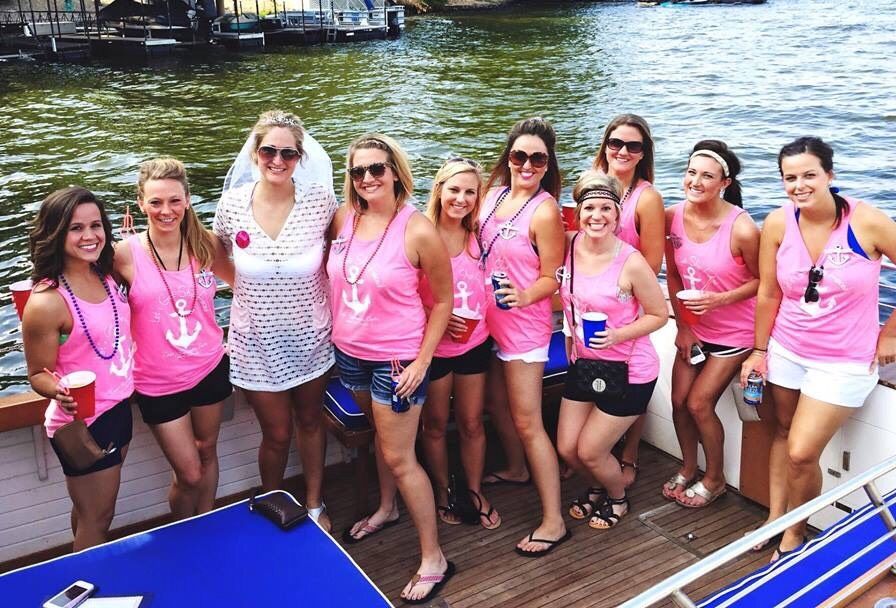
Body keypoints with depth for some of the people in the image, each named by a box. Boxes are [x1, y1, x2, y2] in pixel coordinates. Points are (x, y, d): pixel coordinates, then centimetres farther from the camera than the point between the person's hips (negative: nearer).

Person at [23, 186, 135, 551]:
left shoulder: (105, 276, -2)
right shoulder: (46, 302, -23)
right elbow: (39, 374, -12)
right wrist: (59, 392, -36)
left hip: (119, 409, 7)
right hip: (82, 425, -7)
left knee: (91, 510, 25)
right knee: (97, 519, 10)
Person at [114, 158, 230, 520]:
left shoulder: (205, 244, -8)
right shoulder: (126, 254, -16)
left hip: (209, 368, 3)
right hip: (158, 382, -3)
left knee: (207, 453, 21)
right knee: (189, 475, 6)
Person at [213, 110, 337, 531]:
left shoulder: (319, 200, -14)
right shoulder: (233, 204, -12)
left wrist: (322, 283, -4)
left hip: (309, 336, 0)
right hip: (257, 342, 0)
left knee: (310, 422, 19)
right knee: (277, 434, 11)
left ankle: (314, 504, 40)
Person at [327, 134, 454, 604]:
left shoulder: (418, 231, -18)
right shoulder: (343, 219, -3)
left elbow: (443, 301, -11)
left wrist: (423, 360, -14)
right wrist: (336, 328, 8)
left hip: (396, 359, -5)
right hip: (349, 352, 6)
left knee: (399, 457, 0)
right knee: (380, 434, 24)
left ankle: (433, 559, 15)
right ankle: (386, 508, 49)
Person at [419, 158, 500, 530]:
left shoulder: (477, 236, -2)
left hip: (475, 343, 3)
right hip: (432, 346, -3)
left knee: (472, 423, 16)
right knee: (435, 424, 16)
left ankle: (475, 491, 35)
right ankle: (441, 493, 35)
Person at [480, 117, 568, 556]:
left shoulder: (544, 211, -17)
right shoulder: (494, 194, 3)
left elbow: (552, 277, -15)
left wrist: (524, 296, -31)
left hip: (524, 325, -7)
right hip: (488, 320, 7)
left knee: (527, 424, -2)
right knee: (497, 405, 23)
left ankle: (553, 520, 9)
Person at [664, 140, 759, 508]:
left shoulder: (741, 228, -26)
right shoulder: (673, 217, -11)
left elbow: (762, 280, -12)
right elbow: (673, 275, 1)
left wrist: (720, 299, -26)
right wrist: (682, 326, 0)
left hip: (734, 331, -5)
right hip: (694, 327, 5)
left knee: (699, 403, -3)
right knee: (679, 401, 7)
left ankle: (714, 479, 24)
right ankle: (688, 469, 34)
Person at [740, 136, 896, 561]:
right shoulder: (778, 224, -9)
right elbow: (768, 295, 0)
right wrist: (759, 352, 6)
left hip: (844, 362, -3)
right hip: (786, 351, 3)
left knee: (802, 452, -4)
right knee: (784, 433, 15)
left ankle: (795, 533, 21)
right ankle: (775, 517, 34)